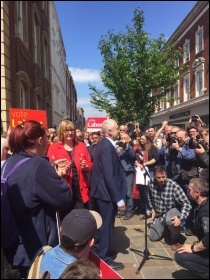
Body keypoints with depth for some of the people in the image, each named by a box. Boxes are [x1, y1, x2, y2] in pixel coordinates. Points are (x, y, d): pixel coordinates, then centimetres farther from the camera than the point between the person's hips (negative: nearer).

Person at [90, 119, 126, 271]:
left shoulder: (103, 144, 8)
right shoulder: (107, 147, -23)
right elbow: (109, 175, -26)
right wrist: (119, 198, -23)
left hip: (100, 190, 10)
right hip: (106, 192, -10)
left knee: (103, 223, 23)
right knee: (107, 225, 5)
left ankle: (98, 250, 41)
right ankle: (105, 259, 21)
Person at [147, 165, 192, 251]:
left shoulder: (174, 186, -29)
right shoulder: (151, 184, -15)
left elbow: (187, 204, -27)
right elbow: (149, 197, 10)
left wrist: (180, 218, -39)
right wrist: (152, 208, 5)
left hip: (172, 211, -5)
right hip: (159, 214, 5)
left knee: (170, 220, -40)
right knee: (153, 237, 5)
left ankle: (175, 239, -8)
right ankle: (165, 226, 35)